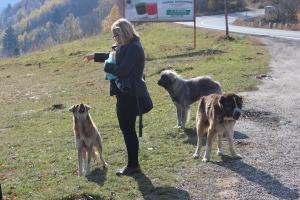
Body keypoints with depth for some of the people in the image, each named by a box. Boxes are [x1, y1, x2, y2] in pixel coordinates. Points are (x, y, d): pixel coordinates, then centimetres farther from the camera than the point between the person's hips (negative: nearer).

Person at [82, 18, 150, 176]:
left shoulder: (133, 48, -18)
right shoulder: (125, 47, 14)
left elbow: (122, 70, -23)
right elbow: (113, 56, 34)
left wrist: (107, 67, -7)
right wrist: (95, 56, 37)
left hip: (129, 95, -11)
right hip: (125, 93, 11)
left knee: (128, 130, -2)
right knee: (126, 129, 15)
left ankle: (133, 165, 9)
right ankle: (133, 163, 25)